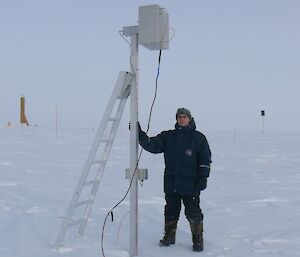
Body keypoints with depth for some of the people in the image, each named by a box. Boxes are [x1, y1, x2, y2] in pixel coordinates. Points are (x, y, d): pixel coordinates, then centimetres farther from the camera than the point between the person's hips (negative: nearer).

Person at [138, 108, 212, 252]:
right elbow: (152, 145, 2)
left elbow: (205, 160, 2)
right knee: (170, 212, 13)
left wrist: (203, 178, -5)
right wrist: (139, 134, -11)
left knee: (193, 213, 0)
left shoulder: (198, 138, 2)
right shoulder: (167, 137, 9)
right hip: (171, 184, 3)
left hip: (190, 185, -3)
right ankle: (169, 236, 28)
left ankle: (198, 240, 13)